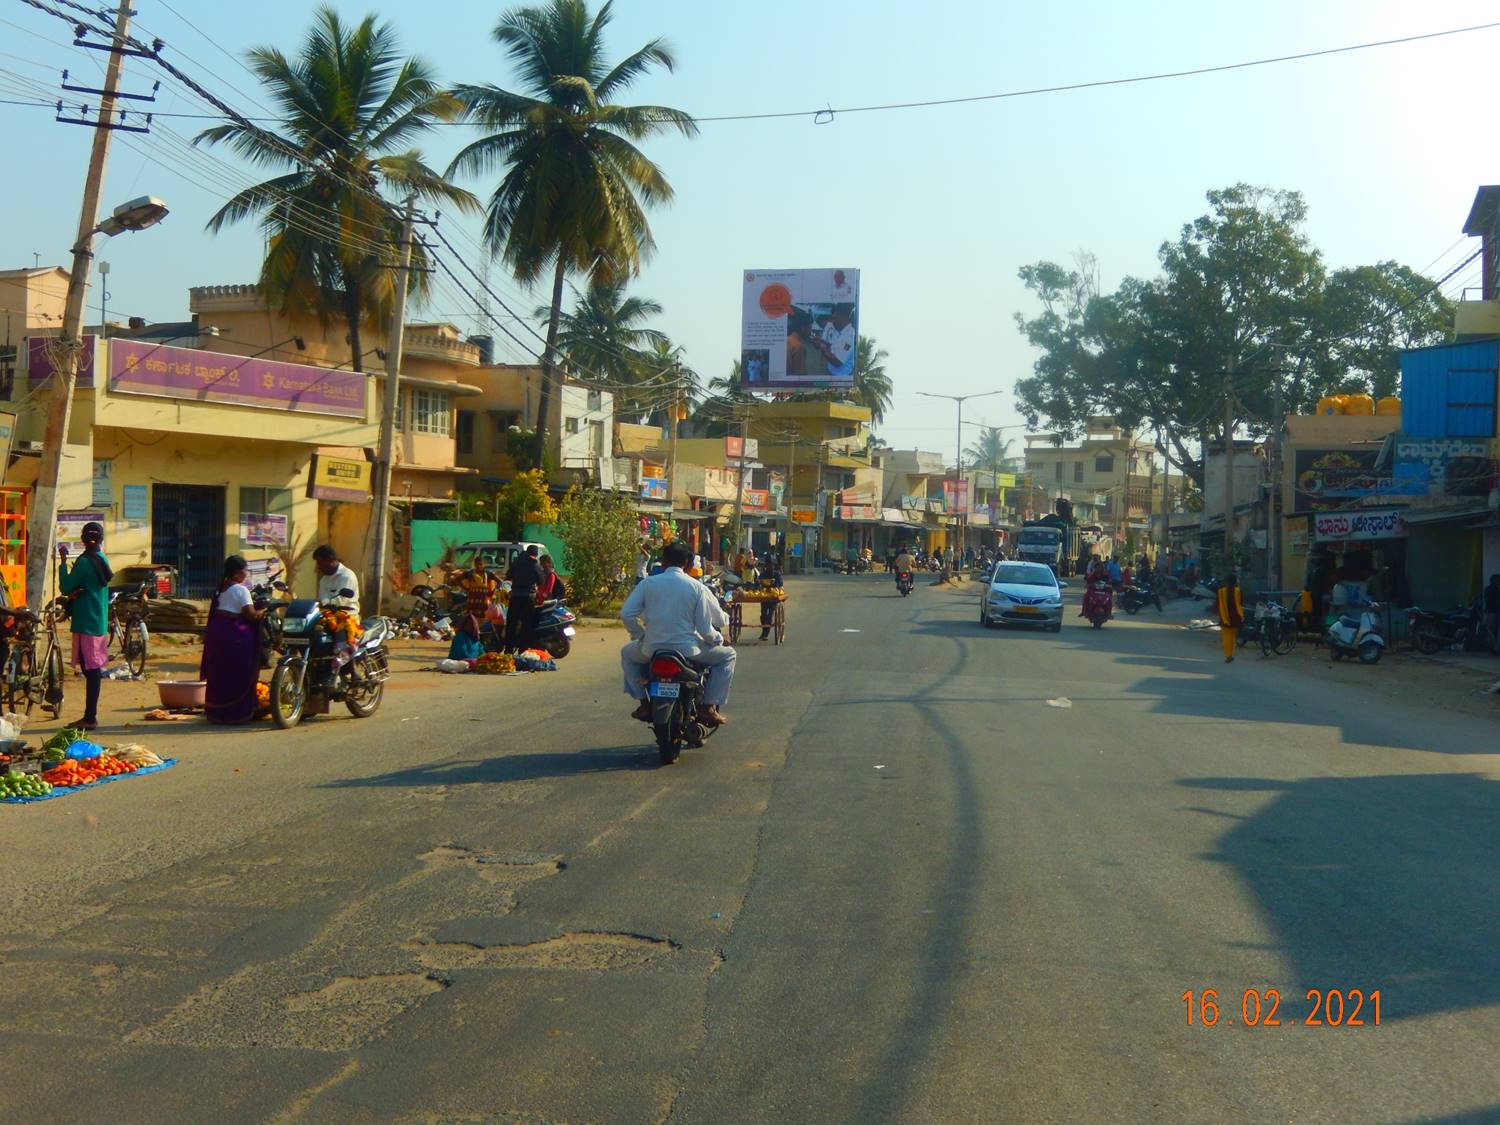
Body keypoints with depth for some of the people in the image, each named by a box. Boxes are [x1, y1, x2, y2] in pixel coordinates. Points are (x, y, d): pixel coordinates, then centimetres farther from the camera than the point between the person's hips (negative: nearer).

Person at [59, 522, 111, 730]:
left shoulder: (85, 562, -14)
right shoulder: (103, 560, 12)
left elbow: (66, 588, -10)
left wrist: (63, 561, -4)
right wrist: (77, 592, 7)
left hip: (86, 623, -8)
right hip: (100, 621, 8)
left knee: (90, 670, -7)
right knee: (94, 670, 11)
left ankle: (90, 718, -6)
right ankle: (90, 716, 16)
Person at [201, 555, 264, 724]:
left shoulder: (222, 588, 14)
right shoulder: (241, 590, -12)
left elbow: (215, 611, 16)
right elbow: (251, 615, -18)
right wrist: (264, 611, -1)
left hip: (216, 632, 9)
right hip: (235, 635, -8)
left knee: (219, 674, 14)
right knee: (238, 676, -1)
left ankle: (215, 711, 19)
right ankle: (237, 712, 0)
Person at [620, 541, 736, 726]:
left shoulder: (648, 583, 0)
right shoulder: (697, 587, -4)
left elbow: (626, 614, -3)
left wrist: (640, 636, 12)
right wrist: (718, 639, 15)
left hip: (652, 649, 2)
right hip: (688, 651, -2)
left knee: (627, 653, 34)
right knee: (727, 655, 20)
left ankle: (644, 704, 22)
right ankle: (709, 707, 9)